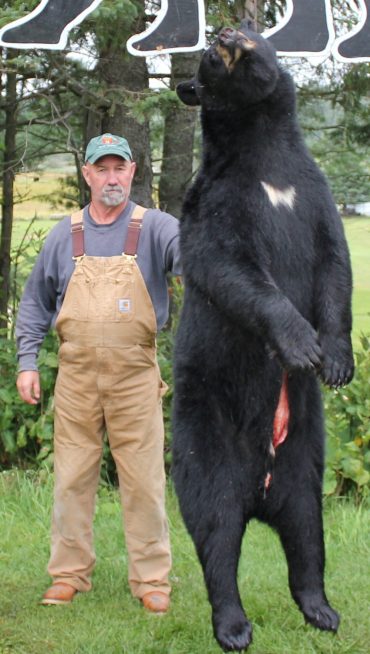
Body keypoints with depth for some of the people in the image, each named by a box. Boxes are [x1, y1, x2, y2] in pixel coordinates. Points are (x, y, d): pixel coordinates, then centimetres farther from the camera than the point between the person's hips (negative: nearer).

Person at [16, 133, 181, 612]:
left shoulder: (153, 227, 1)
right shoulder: (65, 235, 9)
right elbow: (35, 301, 16)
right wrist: (27, 362, 8)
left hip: (136, 376, -2)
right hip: (76, 375, 2)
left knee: (144, 480, 0)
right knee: (72, 478, 7)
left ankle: (151, 579, 10)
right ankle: (68, 576, 17)